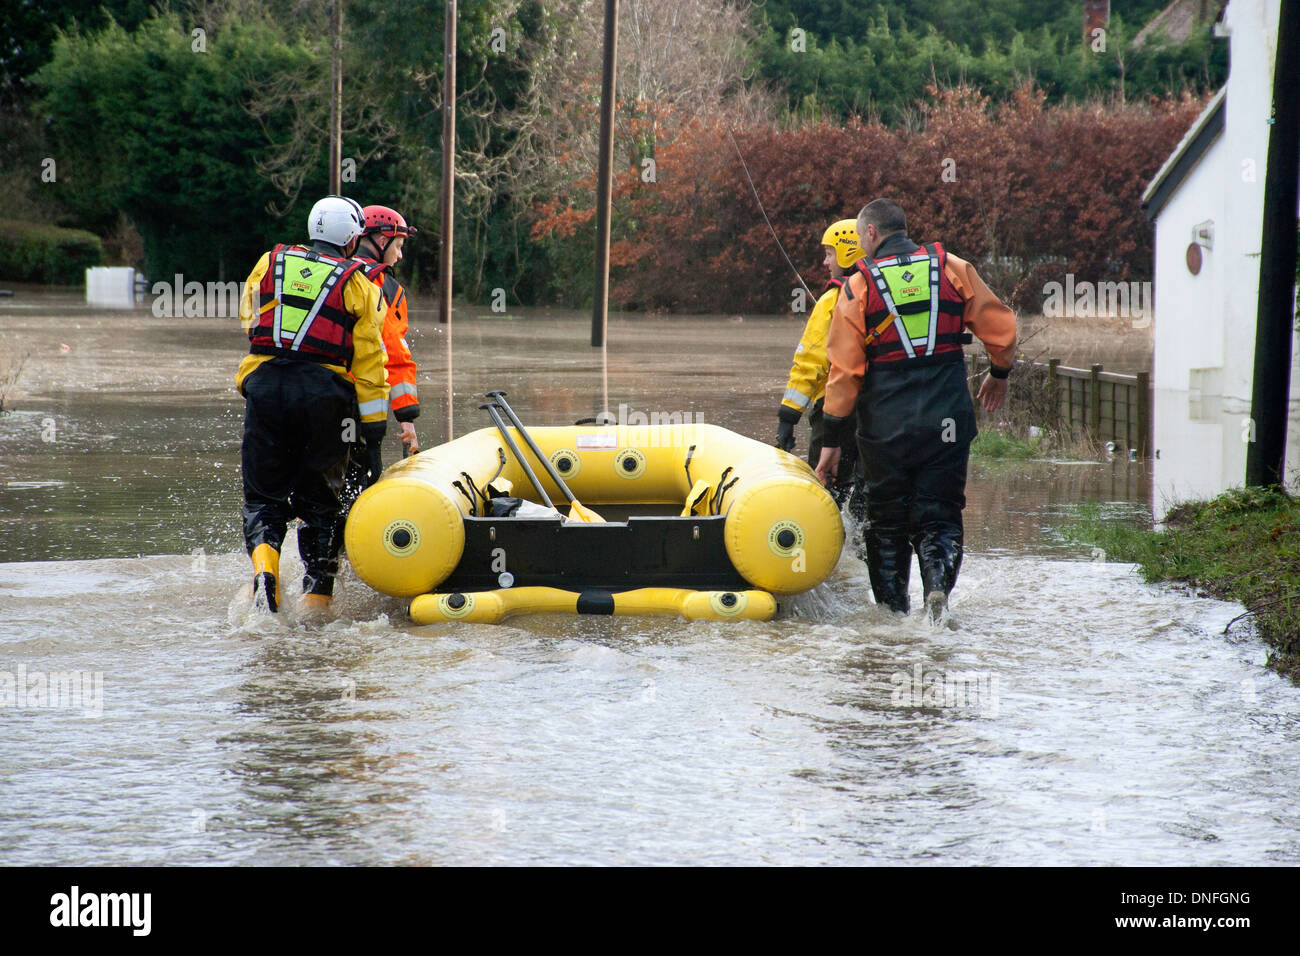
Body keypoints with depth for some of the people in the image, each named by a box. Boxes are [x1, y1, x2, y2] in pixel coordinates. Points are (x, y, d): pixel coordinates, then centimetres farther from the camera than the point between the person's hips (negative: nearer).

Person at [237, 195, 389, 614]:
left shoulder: (269, 264, 12)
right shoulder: (358, 284, 6)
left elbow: (250, 317, 19)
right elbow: (368, 360, 4)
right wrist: (373, 430, 7)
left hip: (264, 385, 1)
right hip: (324, 393, -1)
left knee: (264, 496, 9)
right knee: (319, 501, 10)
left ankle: (264, 560, -19)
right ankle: (316, 599, 6)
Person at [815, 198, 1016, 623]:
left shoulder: (859, 285, -3)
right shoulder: (953, 269, 2)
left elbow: (845, 369, -4)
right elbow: (1000, 326, 6)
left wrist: (831, 438, 1)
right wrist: (999, 373, 26)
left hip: (885, 424, -1)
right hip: (946, 421, 1)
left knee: (887, 519, 13)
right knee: (939, 513, 6)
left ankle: (892, 607, 13)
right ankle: (938, 579, -20)